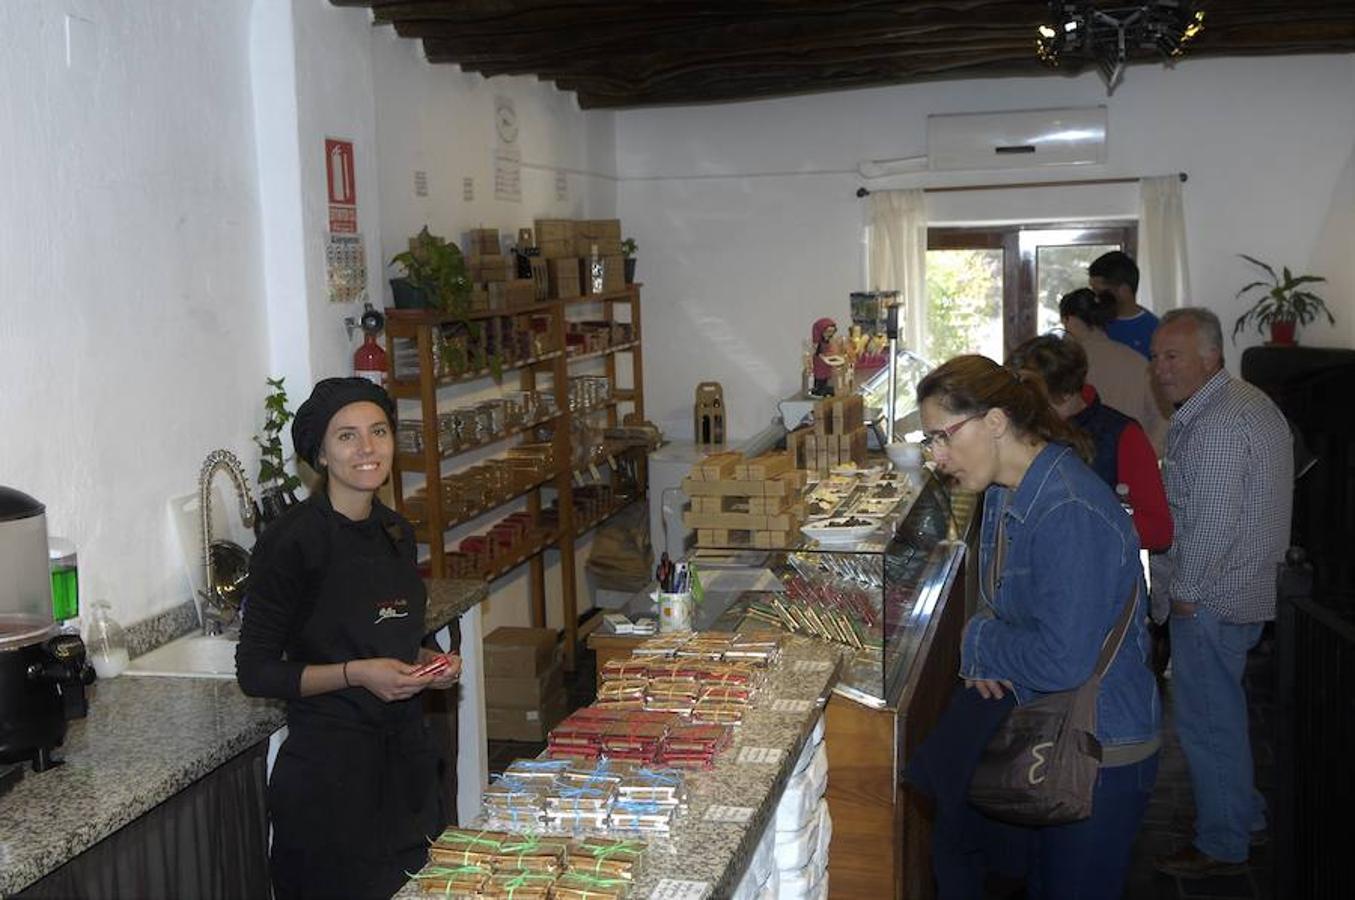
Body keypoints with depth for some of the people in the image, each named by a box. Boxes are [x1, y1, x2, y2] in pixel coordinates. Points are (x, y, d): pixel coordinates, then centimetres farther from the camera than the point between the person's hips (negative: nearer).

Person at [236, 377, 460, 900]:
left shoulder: (397, 532, 7)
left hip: (405, 751, 7)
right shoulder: (292, 540, -15)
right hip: (329, 764, -7)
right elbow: (255, 672, -13)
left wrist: (428, 661, 0)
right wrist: (355, 674, -22)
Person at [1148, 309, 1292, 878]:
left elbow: (1212, 524, -27)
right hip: (1246, 588, 11)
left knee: (1206, 721, 2)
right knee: (1225, 710, 24)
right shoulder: (1249, 402, 11)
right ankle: (1245, 815, 39)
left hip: (1211, 600, -11)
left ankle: (1222, 846, 15)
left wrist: (1185, 589, -14)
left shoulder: (1216, 425, -24)